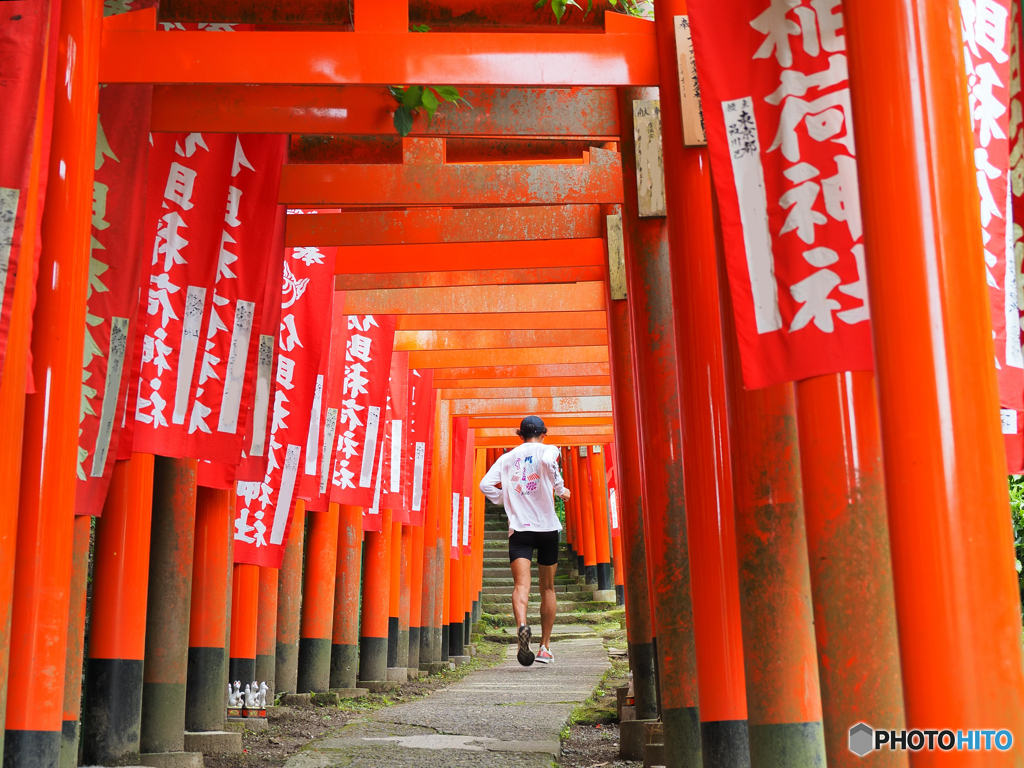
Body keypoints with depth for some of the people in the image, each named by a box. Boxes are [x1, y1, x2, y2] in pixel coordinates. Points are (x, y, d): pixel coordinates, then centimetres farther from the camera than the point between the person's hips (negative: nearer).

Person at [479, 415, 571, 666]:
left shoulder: (507, 457, 13)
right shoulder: (547, 450, 3)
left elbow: (485, 484, 3)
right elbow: (548, 461, -22)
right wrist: (561, 489, -10)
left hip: (518, 529, 1)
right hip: (547, 527, -1)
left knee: (521, 584, -12)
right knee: (547, 588, 13)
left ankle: (522, 626, -42)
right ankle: (545, 647, 17)